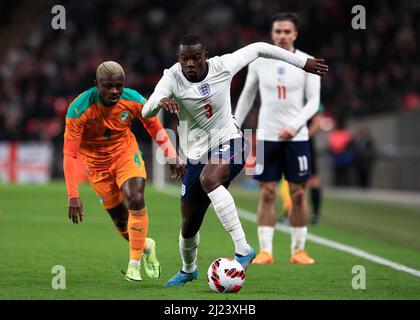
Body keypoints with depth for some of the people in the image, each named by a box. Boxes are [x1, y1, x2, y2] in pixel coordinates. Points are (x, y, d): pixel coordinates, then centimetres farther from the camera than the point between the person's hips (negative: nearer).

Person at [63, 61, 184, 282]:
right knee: (120, 219, 3)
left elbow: (153, 125, 2)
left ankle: (135, 262, -10)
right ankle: (146, 246, 36)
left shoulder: (133, 100, -18)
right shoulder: (79, 110, -28)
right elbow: (69, 154, -26)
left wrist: (172, 157, 3)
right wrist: (73, 195, -30)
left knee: (135, 200, -24)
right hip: (97, 164, -1)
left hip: (126, 154, 1)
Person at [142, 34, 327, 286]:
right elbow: (146, 112, -26)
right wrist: (161, 100, -50)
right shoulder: (173, 78, -13)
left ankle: (243, 249, -39)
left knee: (209, 179, -38)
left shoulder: (222, 66, -12)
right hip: (197, 155, 3)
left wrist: (303, 62, 8)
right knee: (189, 226, 10)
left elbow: (258, 48, 3)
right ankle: (188, 269, 44)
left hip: (229, 142, -3)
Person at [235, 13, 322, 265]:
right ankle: (265, 251, 2)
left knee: (298, 194, 0)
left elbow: (313, 101, -3)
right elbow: (247, 96, 14)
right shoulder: (259, 61, 4)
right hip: (267, 137, 1)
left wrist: (294, 125, -17)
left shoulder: (307, 63, -1)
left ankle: (299, 250, 9)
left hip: (296, 137, -1)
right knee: (267, 194, -1)